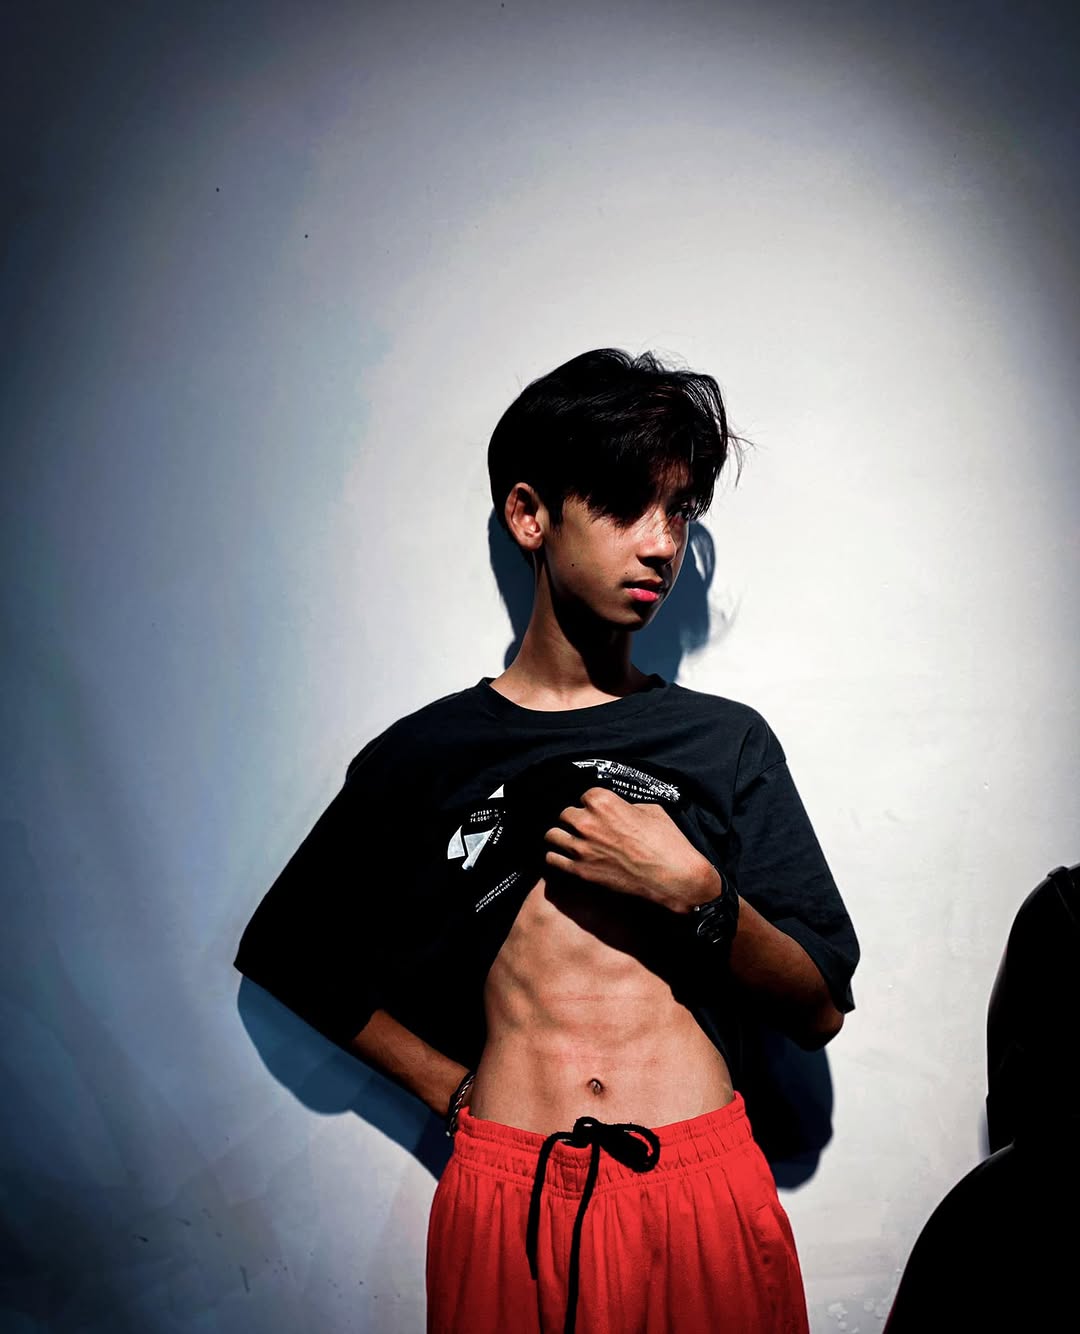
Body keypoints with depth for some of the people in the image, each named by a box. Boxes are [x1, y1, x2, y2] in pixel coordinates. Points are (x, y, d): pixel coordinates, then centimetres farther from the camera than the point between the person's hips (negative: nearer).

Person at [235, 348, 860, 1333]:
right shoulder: (422, 754, 3)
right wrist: (451, 1087, 5)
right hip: (506, 1202, 0)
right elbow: (287, 953, 14)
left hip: (703, 1189, 1)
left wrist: (694, 892, -14)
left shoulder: (727, 741, 5)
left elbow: (820, 1010, 3)